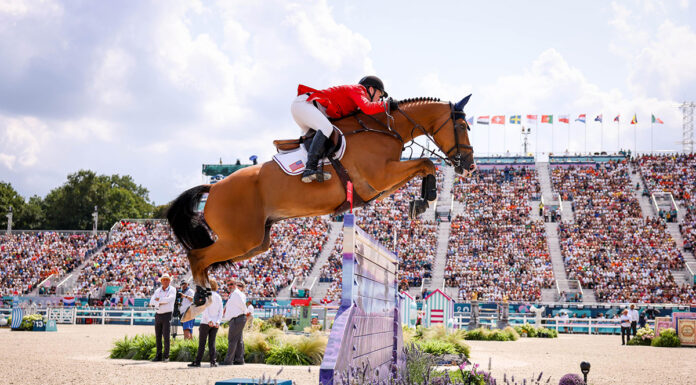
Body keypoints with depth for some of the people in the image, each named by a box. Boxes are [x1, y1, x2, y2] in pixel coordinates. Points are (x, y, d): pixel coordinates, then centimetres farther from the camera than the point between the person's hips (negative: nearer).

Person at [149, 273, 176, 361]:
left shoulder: (172, 290, -1)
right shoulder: (157, 291, 12)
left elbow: (170, 299, -19)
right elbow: (152, 302, 0)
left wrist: (159, 299, -7)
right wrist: (161, 303, -15)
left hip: (167, 315, -5)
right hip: (158, 315, 5)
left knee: (166, 336, -8)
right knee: (158, 336, 6)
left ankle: (166, 356, -3)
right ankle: (158, 356, 11)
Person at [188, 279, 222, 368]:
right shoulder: (219, 297, 11)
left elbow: (205, 309, -16)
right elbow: (221, 311, 5)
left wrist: (209, 320, -21)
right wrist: (218, 321, -2)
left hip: (206, 322, -5)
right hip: (215, 323, 5)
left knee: (202, 343, -1)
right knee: (212, 342, 6)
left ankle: (197, 362, 0)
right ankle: (213, 361, -2)